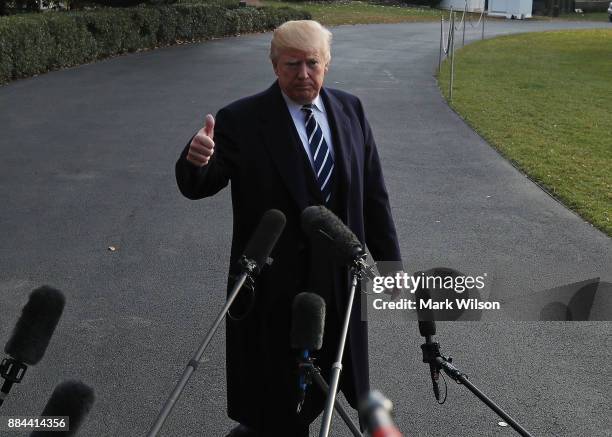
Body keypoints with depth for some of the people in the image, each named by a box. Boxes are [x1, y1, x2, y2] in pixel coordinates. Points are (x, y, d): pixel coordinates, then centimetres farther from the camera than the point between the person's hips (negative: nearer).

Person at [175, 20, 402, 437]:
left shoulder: (350, 109, 1)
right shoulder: (241, 119, -12)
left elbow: (373, 191, 5)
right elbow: (198, 187, -15)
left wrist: (389, 260, 6)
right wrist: (196, 160, -38)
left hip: (339, 274, 4)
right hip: (273, 279, -3)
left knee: (319, 381, 19)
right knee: (271, 382, 13)